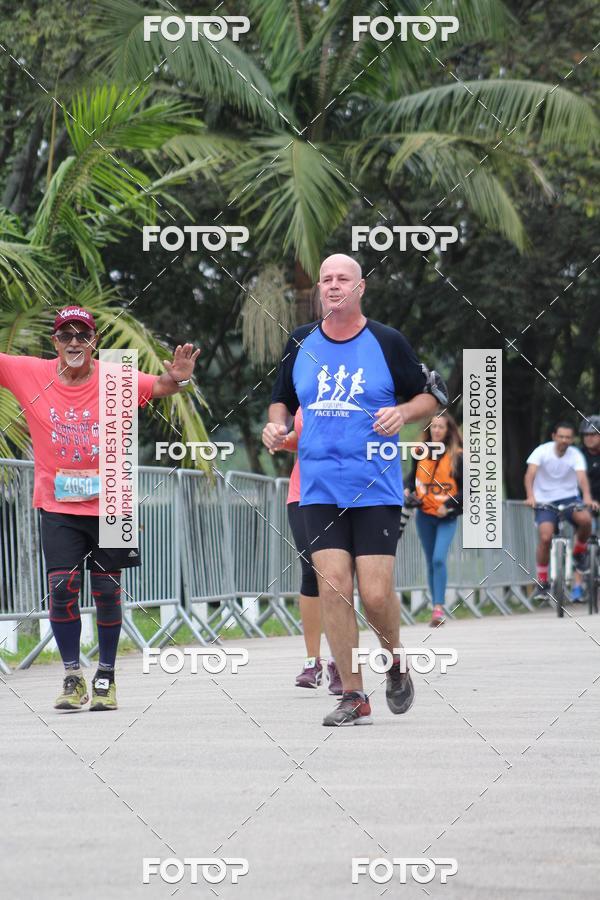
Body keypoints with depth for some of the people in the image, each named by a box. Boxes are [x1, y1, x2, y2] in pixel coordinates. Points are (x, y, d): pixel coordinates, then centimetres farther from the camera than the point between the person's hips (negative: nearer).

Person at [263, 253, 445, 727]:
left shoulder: (388, 342, -1)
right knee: (333, 586, -7)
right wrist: (277, 425, -1)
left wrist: (402, 412, -14)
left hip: (377, 487, -3)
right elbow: (282, 400, 20)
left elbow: (429, 395, 6)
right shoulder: (300, 342, 8)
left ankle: (395, 662, 23)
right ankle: (354, 697, 1)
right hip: (320, 487, 3)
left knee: (376, 592, -9)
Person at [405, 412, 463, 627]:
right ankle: (436, 607, 15)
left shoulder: (457, 456, -5)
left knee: (439, 558, -19)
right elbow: (413, 476, 20)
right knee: (431, 561, 8)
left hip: (447, 516, -4)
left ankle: (439, 607, -19)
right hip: (424, 514, 4)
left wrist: (449, 505, -14)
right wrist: (408, 489, -1)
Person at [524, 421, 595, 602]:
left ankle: (579, 551, 4)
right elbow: (530, 474, -24)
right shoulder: (542, 451, -12)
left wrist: (587, 497, -43)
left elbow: (582, 477, -23)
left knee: (585, 519, -29)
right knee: (545, 538, -20)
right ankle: (542, 583, -3)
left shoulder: (576, 455, -9)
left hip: (569, 497, 1)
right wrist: (530, 496, -41)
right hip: (545, 501, -1)